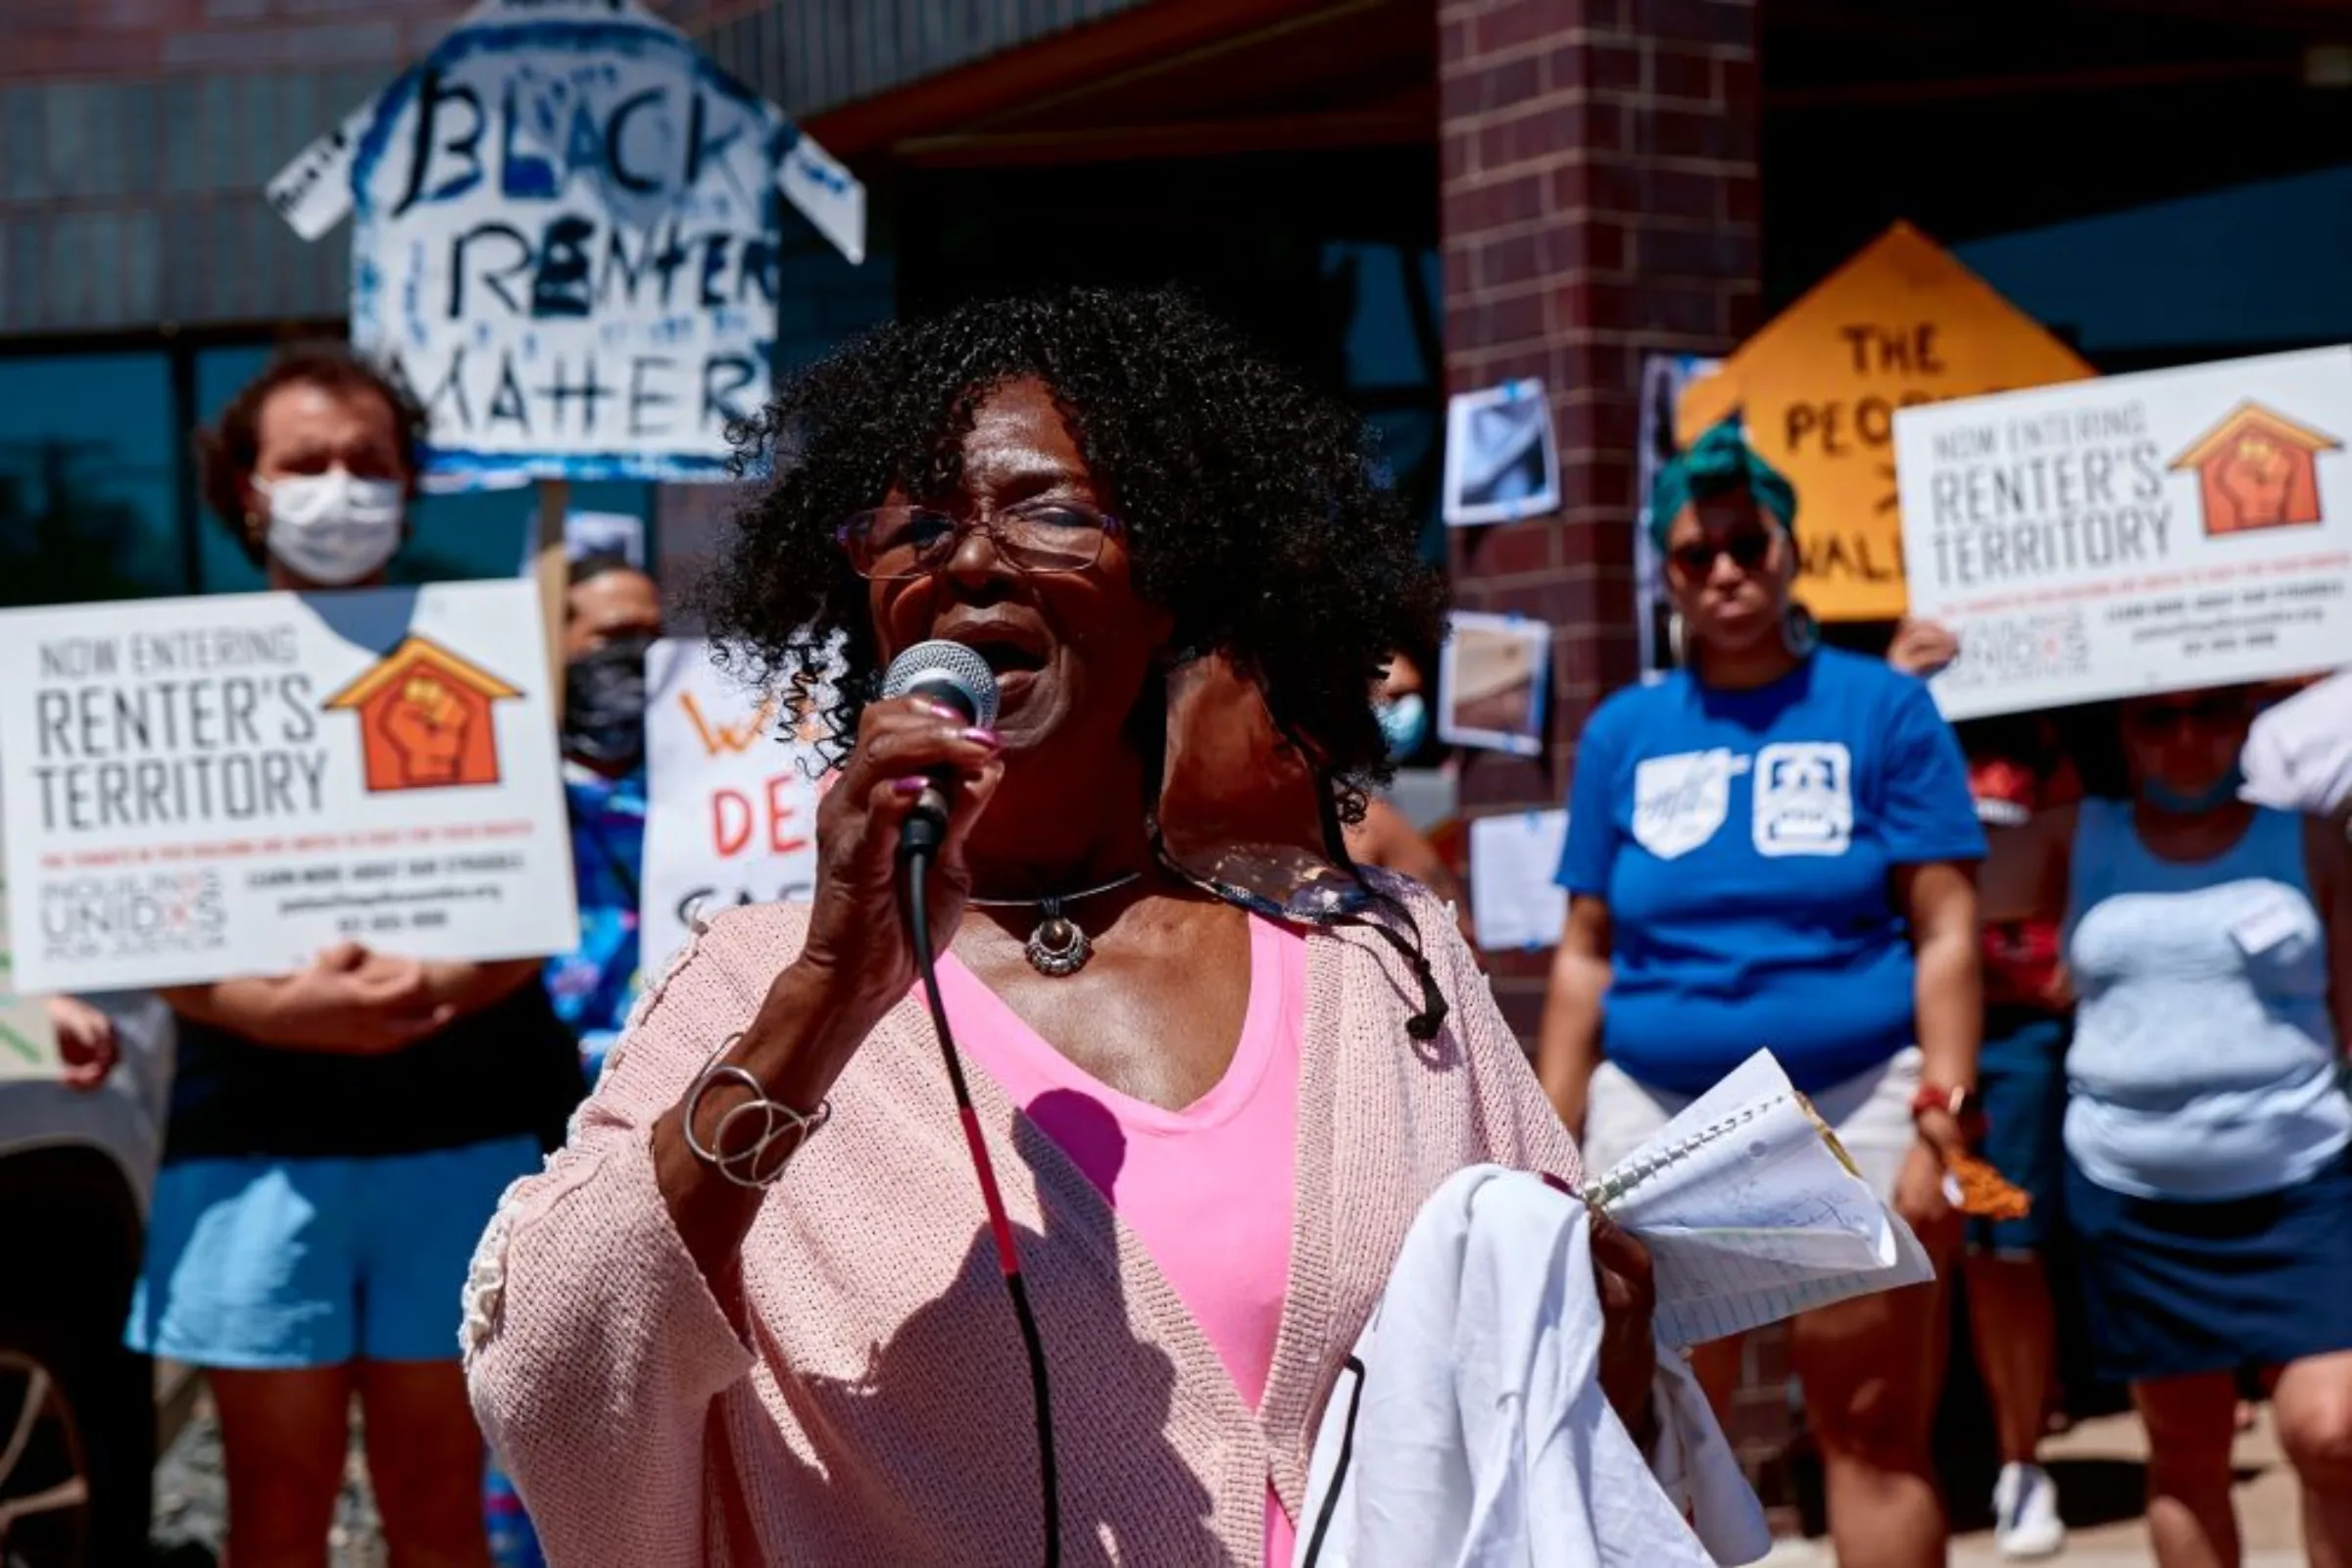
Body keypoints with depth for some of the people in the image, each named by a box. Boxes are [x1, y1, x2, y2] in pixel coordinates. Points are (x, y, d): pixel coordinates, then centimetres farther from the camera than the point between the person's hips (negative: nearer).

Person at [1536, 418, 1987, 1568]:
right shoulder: (1623, 732, 9)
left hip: (1856, 1107, -3)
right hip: (1657, 1116, 3)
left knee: (1874, 1431, 0)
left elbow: (1945, 932, -3)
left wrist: (1941, 1122, -12)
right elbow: (1585, 956, 10)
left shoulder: (1882, 708, 1)